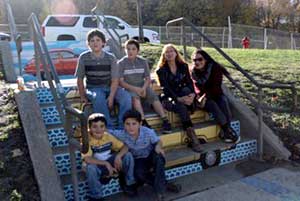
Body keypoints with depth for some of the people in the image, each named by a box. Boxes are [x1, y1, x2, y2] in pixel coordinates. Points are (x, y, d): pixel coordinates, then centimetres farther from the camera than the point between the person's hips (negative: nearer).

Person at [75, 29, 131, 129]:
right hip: (93, 88, -1)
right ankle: (109, 127, -26)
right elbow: (80, 79, 4)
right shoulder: (84, 58, -2)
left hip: (110, 87, 2)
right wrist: (82, 96, -3)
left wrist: (111, 97, -19)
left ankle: (122, 127, -16)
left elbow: (115, 80, -6)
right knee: (98, 98, -37)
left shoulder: (110, 58, -2)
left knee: (126, 97, -26)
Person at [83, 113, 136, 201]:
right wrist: (106, 163, -35)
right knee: (91, 167, -37)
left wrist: (118, 156, -26)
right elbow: (87, 159, -31)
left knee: (128, 155, -15)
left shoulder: (108, 136, -7)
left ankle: (129, 183, 5)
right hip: (97, 166, -3)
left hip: (110, 162, 4)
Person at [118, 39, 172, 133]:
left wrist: (144, 88, -14)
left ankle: (165, 120, -28)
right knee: (135, 96, -34)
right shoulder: (121, 63, -1)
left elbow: (148, 79, 7)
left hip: (142, 87, 3)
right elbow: (121, 82, -8)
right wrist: (135, 89, -20)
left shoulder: (143, 61, 8)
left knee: (154, 96, -23)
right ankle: (143, 121, -42)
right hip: (129, 88, -3)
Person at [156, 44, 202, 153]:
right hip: (169, 99, -3)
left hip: (182, 95, 3)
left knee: (186, 90, -32)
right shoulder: (162, 70, -4)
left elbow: (189, 82, -3)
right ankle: (192, 137, -35)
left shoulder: (183, 66, 7)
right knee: (181, 107, -35)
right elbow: (166, 88, -16)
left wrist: (192, 93, -26)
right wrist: (179, 99, -31)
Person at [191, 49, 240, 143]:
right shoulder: (194, 72, 0)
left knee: (224, 101, -30)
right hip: (203, 98, 0)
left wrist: (206, 96, -24)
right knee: (212, 104, -31)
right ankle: (228, 130, -31)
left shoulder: (215, 68, -7)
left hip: (216, 95, 1)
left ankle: (225, 132, -29)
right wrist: (201, 97, -19)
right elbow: (198, 88, 1)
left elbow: (216, 86, -11)